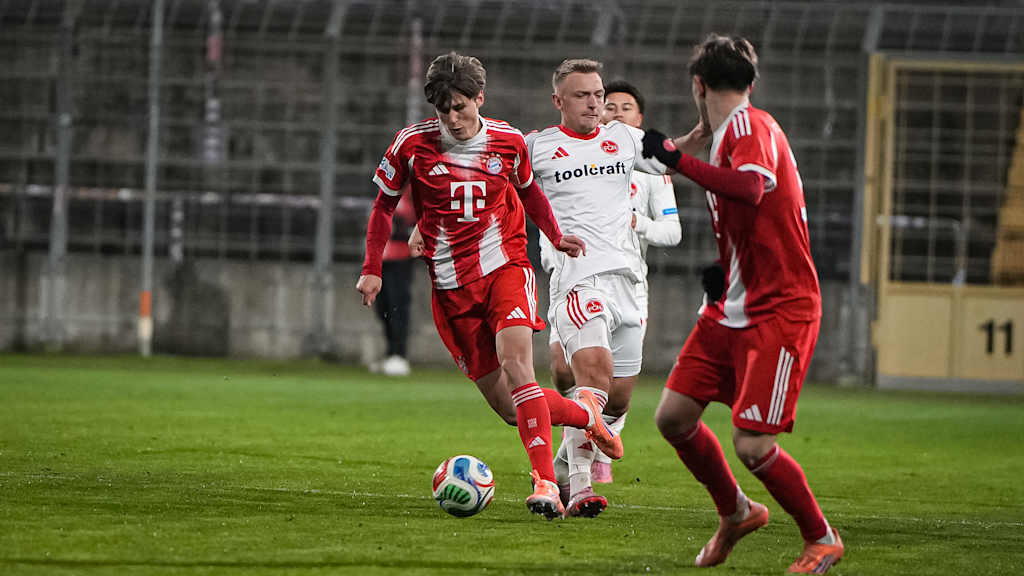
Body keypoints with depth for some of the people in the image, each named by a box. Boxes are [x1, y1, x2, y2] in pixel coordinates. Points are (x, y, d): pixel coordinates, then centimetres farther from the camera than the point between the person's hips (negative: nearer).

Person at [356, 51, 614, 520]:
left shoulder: (507, 141, 1)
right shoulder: (413, 144, -3)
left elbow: (527, 190, 21)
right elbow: (384, 205, 10)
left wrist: (555, 237, 8)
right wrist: (372, 268, 2)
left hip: (505, 266, -1)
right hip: (451, 285, 1)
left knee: (515, 364, -26)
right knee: (506, 407, 0)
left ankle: (546, 483, -30)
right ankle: (585, 414, 29)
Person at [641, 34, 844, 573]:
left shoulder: (749, 125, -13)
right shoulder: (731, 132, 16)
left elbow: (750, 186, -35)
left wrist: (676, 159, -32)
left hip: (779, 313, -9)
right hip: (730, 309, 9)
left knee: (751, 447, -13)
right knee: (673, 417, 3)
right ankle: (736, 513, 25)